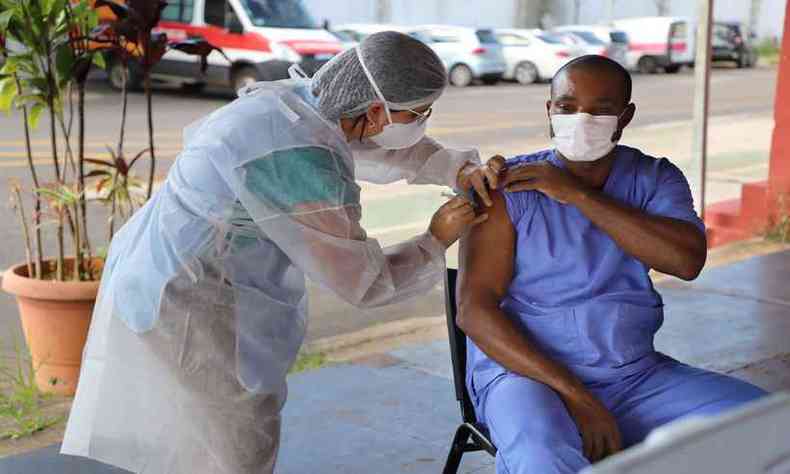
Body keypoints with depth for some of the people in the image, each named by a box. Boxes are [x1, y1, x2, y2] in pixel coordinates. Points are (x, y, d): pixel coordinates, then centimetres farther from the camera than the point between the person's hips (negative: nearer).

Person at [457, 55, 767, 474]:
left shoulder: (654, 178, 6)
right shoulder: (508, 187, -6)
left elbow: (687, 260, -14)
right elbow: (473, 308, -12)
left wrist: (578, 194, -16)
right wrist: (575, 396, -20)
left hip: (636, 375, 5)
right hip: (526, 372, -4)